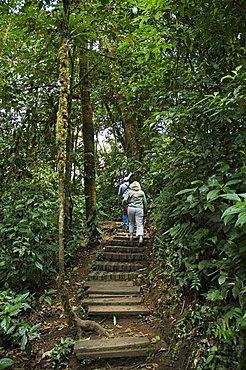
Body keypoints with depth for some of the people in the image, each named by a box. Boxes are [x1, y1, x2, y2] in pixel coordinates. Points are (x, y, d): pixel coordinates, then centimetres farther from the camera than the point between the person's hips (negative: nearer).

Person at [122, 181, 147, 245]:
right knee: (139, 224, -3)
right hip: (139, 209, 0)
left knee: (131, 223, 20)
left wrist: (126, 205, 20)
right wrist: (145, 211, 20)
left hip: (131, 208, 0)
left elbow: (124, 201, -2)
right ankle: (140, 237, -20)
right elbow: (145, 203, 12)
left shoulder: (129, 192, 6)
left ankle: (131, 235, 17)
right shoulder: (142, 193, 11)